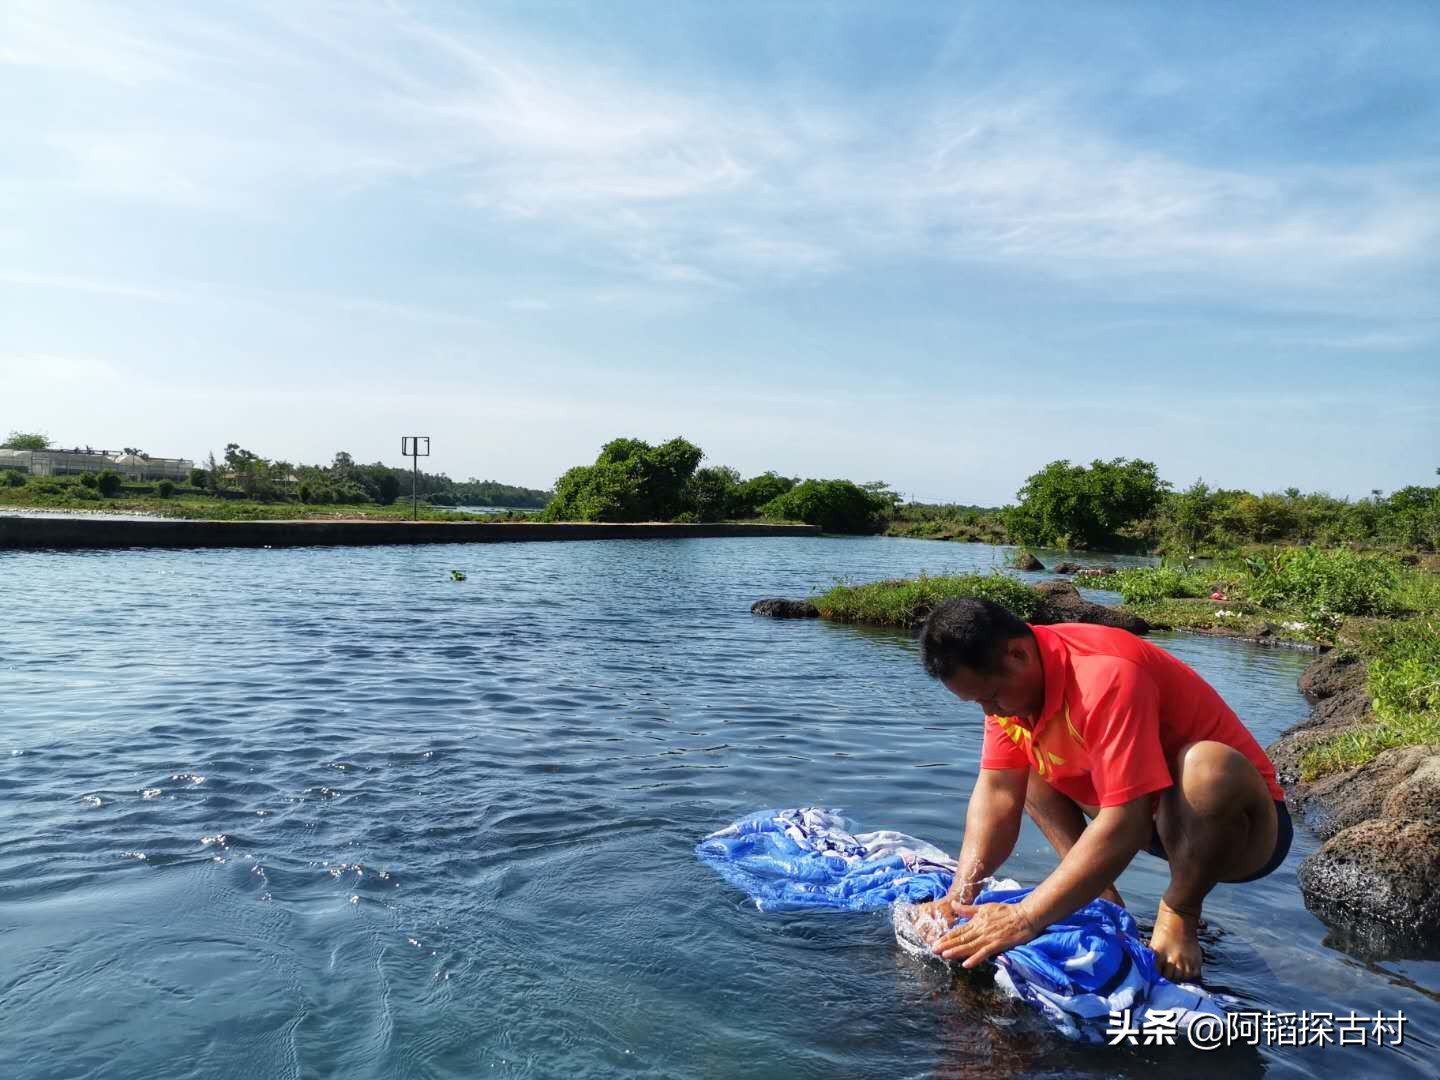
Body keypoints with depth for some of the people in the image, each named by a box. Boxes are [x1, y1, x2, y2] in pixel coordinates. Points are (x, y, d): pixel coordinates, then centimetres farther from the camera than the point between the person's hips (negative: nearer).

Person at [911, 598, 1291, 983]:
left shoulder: (1106, 677, -34)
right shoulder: (1007, 679, -9)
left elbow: (1124, 824, -38)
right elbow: (997, 790, -11)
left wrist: (1024, 919, -38)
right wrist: (960, 894, -23)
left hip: (1238, 821, -7)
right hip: (1157, 822, 7)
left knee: (1208, 769, -38)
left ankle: (1179, 915, -13)